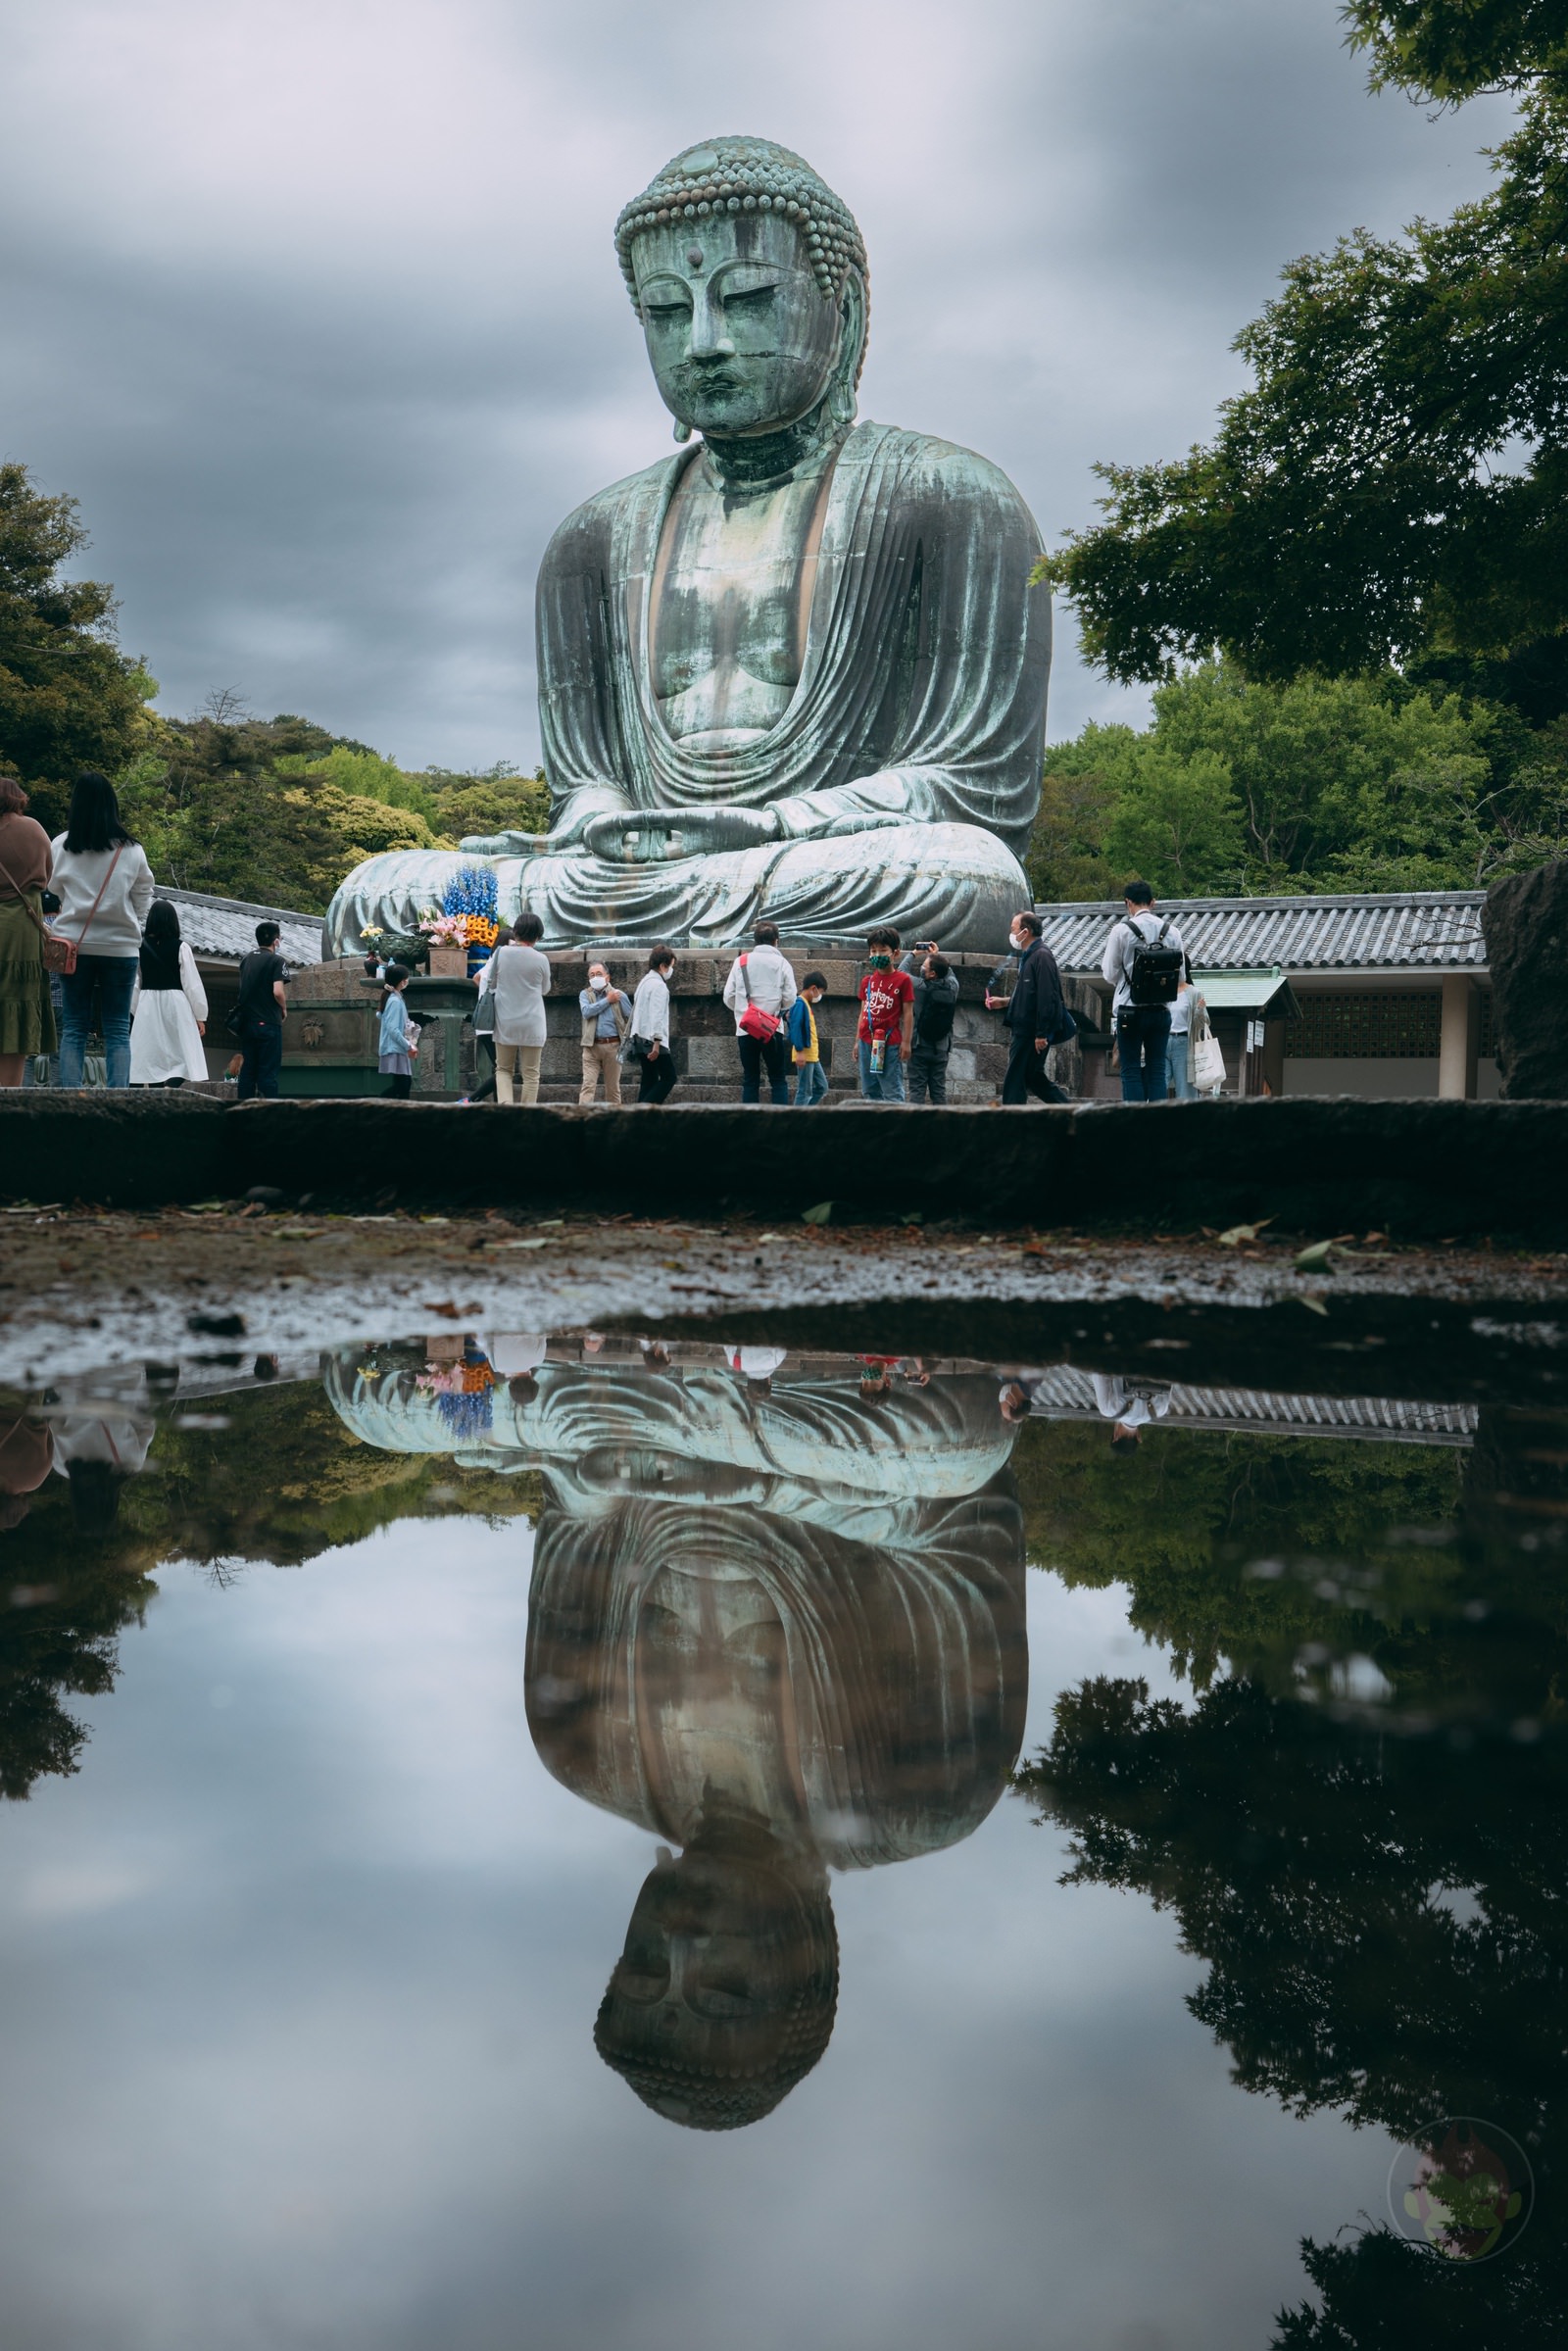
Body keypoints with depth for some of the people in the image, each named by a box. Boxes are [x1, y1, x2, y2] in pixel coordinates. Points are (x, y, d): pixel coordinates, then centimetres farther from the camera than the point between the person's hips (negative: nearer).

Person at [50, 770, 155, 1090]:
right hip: (120, 946, -1)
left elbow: (54, 889, 13)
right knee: (118, 1030, 2)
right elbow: (143, 900, 4)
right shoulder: (131, 850, -5)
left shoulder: (61, 846, -2)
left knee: (74, 1028, 6)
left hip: (74, 943, 1)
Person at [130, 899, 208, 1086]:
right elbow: (192, 984, -6)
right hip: (175, 1007, -3)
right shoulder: (180, 947, -7)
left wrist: (135, 1011, 12)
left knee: (153, 1058, 7)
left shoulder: (141, 946, -1)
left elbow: (134, 983, 2)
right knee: (183, 1057, -3)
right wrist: (200, 1016, 1)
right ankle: (171, 1088, -27)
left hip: (148, 1008, 3)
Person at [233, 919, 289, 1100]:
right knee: (268, 1072, -4)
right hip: (268, 1022, -6)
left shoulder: (246, 960, 11)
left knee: (247, 1070, 9)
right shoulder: (276, 961, -9)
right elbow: (277, 992, -18)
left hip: (246, 1022, 6)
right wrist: (284, 1009, -1)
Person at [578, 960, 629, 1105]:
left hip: (612, 1046, 0)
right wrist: (607, 1000, -7)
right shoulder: (585, 994, 8)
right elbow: (586, 1011, -12)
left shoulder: (619, 995, 5)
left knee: (613, 1087, 6)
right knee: (588, 1085, -11)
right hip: (592, 1046, 0)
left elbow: (631, 1019, 9)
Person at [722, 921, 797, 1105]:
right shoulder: (782, 963, -1)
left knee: (750, 1081, 8)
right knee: (778, 1080, 4)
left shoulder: (740, 962, 2)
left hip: (745, 1029, 2)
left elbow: (728, 996, 2)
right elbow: (790, 999, -4)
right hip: (773, 1029, -2)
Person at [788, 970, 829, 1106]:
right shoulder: (800, 1004, -14)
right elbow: (795, 1028, -21)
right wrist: (799, 1052, -26)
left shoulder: (807, 1004, 17)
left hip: (813, 1055, 10)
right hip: (804, 1055, -10)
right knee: (804, 1091, -7)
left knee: (822, 1087, 14)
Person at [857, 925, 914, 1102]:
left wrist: (906, 1042, -8)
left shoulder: (903, 980, -4)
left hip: (890, 1044, -6)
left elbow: (908, 1013, -4)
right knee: (869, 1092, 10)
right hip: (867, 1042, 6)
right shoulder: (867, 981, 11)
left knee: (892, 1092, -5)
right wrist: (857, 1040, 14)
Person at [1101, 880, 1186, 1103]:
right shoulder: (1172, 931, 4)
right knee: (1157, 1070, 6)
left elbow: (1110, 974, -3)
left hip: (1130, 1010, -3)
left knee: (1131, 1070, 1)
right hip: (1161, 1009, 3)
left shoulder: (1122, 930, -6)